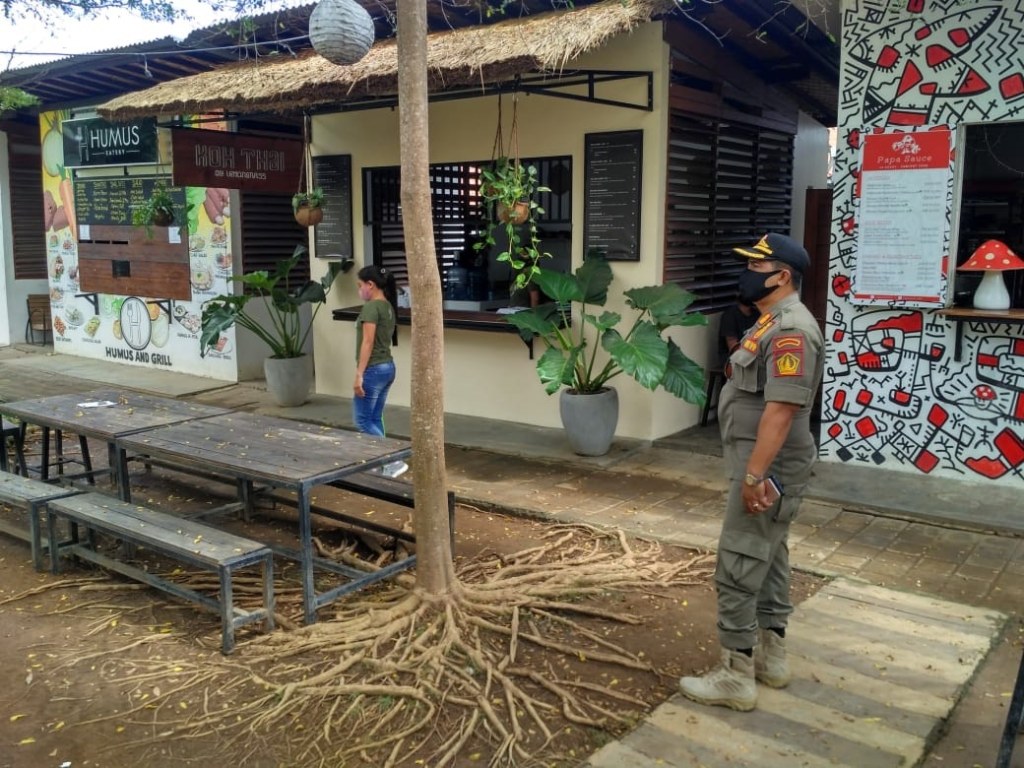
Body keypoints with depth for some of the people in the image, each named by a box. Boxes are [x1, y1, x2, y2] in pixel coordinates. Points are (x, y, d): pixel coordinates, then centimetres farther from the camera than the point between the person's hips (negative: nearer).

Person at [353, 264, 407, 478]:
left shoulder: (371, 307, -16)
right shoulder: (388, 307, 11)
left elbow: (368, 343, -20)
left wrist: (359, 375, -18)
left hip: (373, 369, -9)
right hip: (387, 367, 9)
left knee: (362, 421, -1)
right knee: (375, 419, 14)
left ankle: (393, 460, -6)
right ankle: (379, 464, 17)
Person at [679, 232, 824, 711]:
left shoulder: (791, 329, -21)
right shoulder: (774, 322, 13)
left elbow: (781, 409, -28)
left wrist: (754, 475, -28)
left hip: (767, 469, -11)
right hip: (764, 465, 11)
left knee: (737, 568, -5)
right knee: (768, 559, 18)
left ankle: (736, 676, 5)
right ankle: (770, 656, 31)